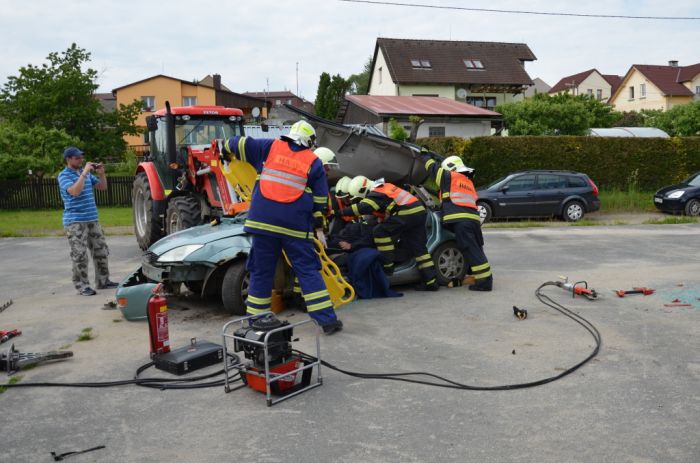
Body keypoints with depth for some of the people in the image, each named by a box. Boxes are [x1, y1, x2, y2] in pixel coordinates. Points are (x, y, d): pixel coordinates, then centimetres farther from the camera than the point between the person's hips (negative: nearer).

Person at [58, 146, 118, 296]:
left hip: (92, 219, 7)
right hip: (75, 221, -7)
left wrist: (101, 174, -2)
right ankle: (82, 286, 2)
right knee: (80, 255, -6)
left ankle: (103, 281, 21)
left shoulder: (86, 173, 12)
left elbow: (103, 187, 15)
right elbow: (75, 191, -24)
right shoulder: (64, 175, -7)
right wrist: (84, 173, -22)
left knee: (101, 251, 11)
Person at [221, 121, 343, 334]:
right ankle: (328, 319, 5)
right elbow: (320, 202, 7)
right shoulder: (314, 162, 8)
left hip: (263, 220, 2)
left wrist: (226, 151, 38)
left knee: (261, 272, 12)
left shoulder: (269, 147, 12)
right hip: (296, 224, -1)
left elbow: (239, 144, 16)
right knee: (308, 271, 5)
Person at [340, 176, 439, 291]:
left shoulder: (376, 193, -8)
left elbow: (363, 208, -23)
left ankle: (387, 265, -5)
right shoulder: (383, 186, 22)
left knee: (380, 232, -6)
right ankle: (431, 281, 11)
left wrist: (340, 212, -20)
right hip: (420, 212, 10)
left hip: (407, 213, -10)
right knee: (419, 249, 11)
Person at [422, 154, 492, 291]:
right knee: (476, 250, 14)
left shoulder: (450, 177, 6)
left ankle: (484, 280, -15)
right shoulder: (468, 182, 29)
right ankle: (486, 277, 19)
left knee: (471, 251, -11)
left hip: (460, 220, -8)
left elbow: (433, 168, 14)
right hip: (474, 218, 8)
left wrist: (425, 156, 31)